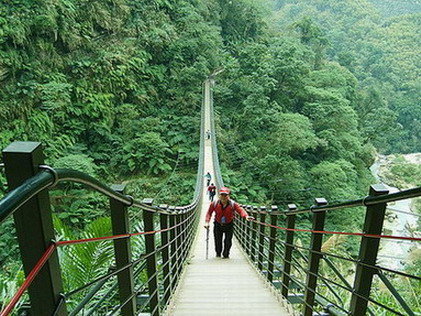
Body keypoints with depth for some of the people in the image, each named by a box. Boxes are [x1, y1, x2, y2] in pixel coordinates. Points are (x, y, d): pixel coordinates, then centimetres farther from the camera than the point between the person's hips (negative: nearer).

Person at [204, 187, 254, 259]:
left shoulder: (233, 204, -16)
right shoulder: (214, 204, -13)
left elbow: (240, 210, -24)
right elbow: (209, 213, -6)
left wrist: (246, 216, -44)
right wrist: (207, 222, -18)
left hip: (229, 225, -1)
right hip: (218, 225, 1)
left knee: (228, 241, -2)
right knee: (218, 240, 10)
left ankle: (226, 254, 20)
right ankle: (218, 253, 35)